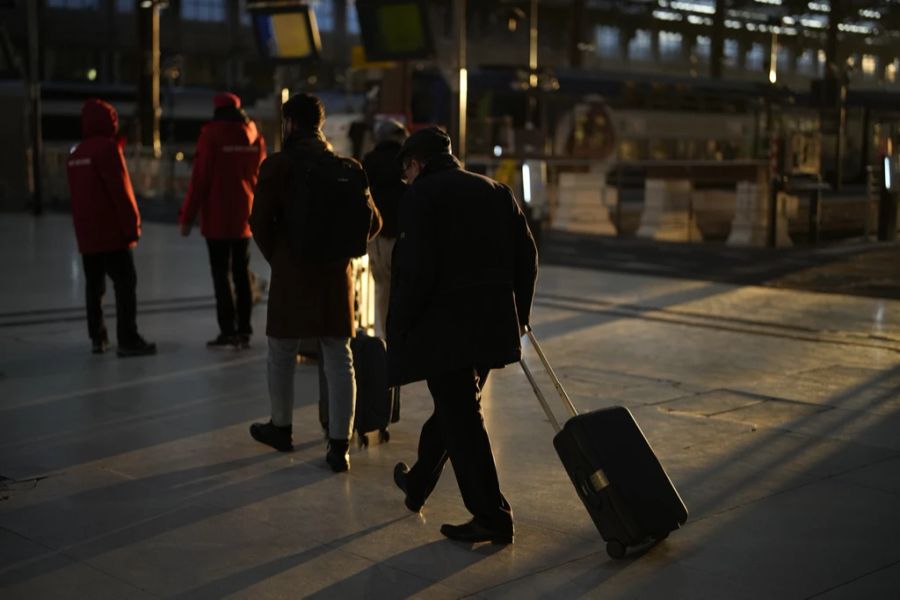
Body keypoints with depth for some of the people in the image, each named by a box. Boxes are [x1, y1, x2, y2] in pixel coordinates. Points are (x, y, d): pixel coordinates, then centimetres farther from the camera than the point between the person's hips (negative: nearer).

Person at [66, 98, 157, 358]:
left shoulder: (76, 154, 13)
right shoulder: (107, 147, -11)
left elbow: (79, 193, 16)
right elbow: (120, 189, -15)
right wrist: (133, 224, -10)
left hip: (86, 234, 8)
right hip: (112, 232, -8)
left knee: (94, 285, 11)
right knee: (125, 284, -4)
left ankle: (97, 337, 13)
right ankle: (127, 340, -7)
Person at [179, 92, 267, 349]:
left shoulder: (211, 135, -10)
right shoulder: (255, 136, 6)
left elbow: (200, 179, -12)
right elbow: (260, 175, 10)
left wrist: (187, 216, -7)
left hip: (217, 219, -5)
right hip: (245, 218, 5)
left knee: (221, 273, -1)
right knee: (242, 273, 12)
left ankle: (228, 331, -3)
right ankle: (244, 330, 14)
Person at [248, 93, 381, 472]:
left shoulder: (278, 165, -7)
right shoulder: (348, 168, 4)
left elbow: (260, 221, -10)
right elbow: (372, 222, 6)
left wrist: (275, 257, 6)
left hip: (291, 274, -3)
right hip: (336, 276, 3)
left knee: (281, 355, 15)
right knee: (339, 359, 6)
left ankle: (281, 427, 30)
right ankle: (339, 446, 5)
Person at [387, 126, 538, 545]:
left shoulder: (422, 195, -7)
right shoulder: (496, 191, 13)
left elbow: (415, 269, -16)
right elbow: (526, 256, 12)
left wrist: (399, 329, -8)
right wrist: (519, 314, 19)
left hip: (445, 325, -7)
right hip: (494, 321, 8)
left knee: (461, 418, -1)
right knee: (455, 407, 22)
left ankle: (492, 517, 1)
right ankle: (418, 485, 41)